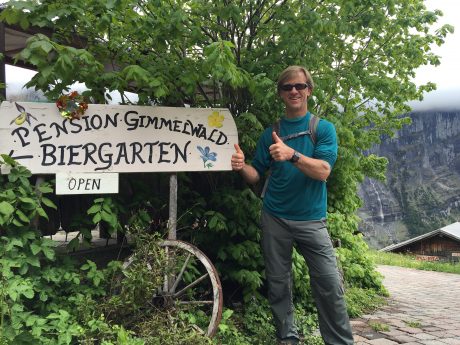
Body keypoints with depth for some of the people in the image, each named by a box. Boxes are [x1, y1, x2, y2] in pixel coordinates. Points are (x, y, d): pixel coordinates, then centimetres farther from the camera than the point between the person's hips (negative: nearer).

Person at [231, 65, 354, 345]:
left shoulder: (324, 128, 0)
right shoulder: (270, 133, 7)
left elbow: (323, 171, -14)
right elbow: (257, 176, 8)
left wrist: (291, 154, -30)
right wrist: (242, 167, -15)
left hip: (311, 220, -2)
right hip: (275, 219, 2)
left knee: (330, 283, -7)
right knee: (278, 284, 8)